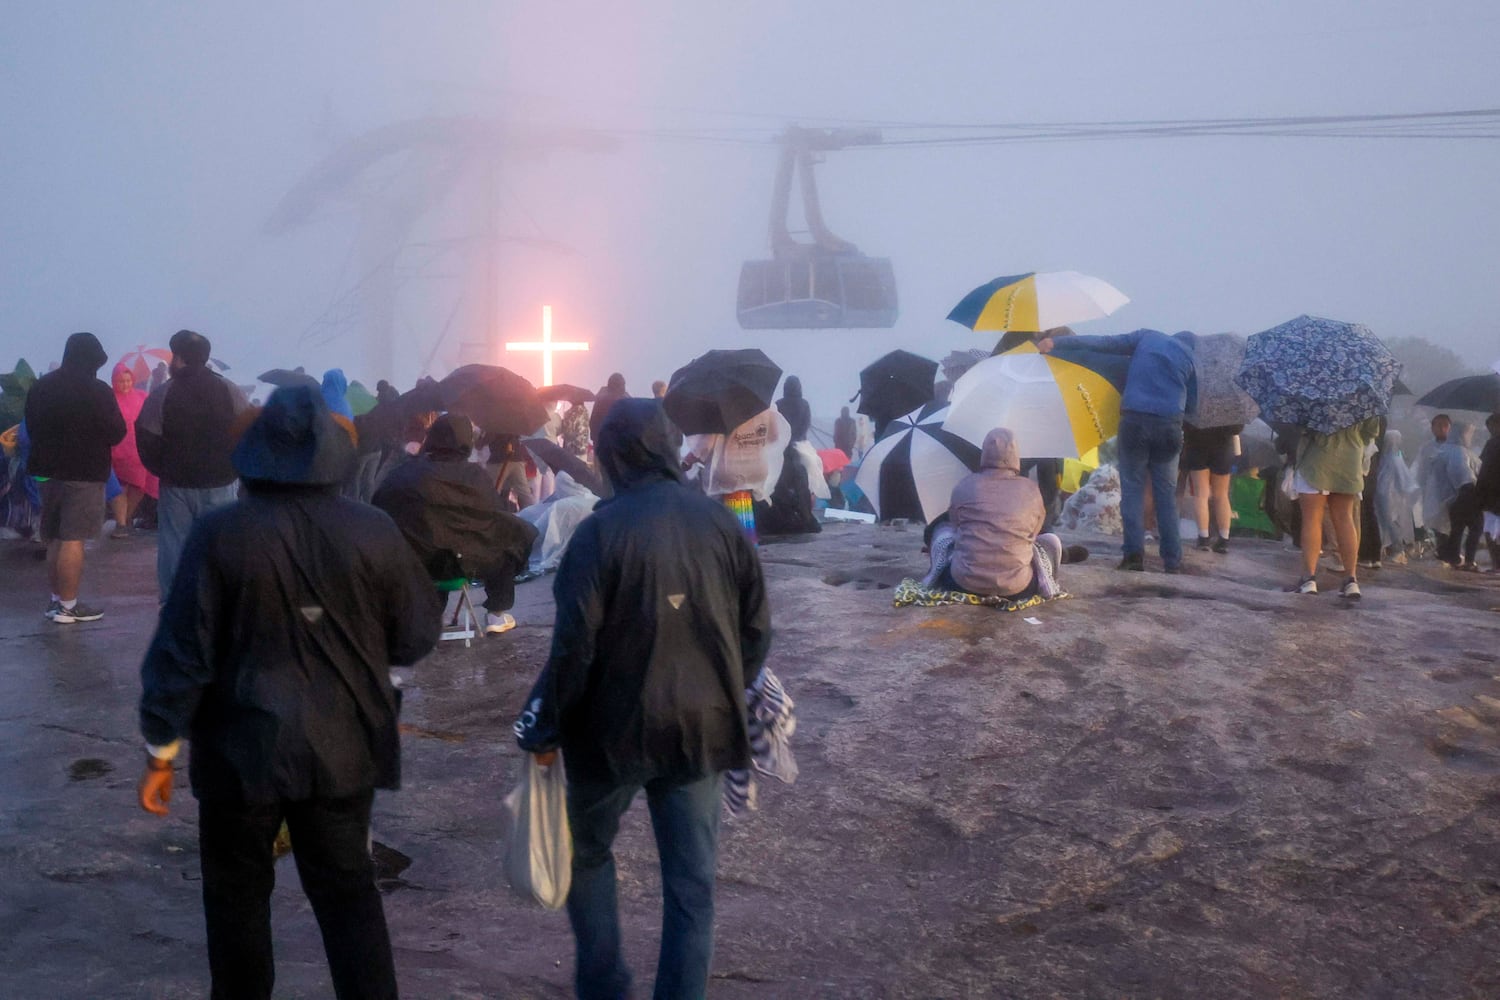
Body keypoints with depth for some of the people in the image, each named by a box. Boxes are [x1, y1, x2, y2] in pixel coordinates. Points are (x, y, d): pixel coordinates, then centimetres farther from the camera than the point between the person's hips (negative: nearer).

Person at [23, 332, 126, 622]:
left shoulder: (39, 388, 7)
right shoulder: (97, 391, -13)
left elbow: (31, 428, 14)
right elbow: (116, 434, -10)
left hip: (48, 471, 7)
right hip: (84, 473, -6)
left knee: (54, 539, 16)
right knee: (73, 540, -3)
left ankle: (56, 599, 22)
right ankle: (68, 606, 0)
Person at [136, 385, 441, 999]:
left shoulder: (220, 534, -14)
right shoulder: (374, 533, -10)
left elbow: (181, 653, -11)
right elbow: (416, 638, 0)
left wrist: (160, 751, 0)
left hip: (244, 748, -1)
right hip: (343, 746, 2)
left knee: (238, 893, 17)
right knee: (348, 890, 15)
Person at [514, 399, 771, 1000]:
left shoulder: (602, 531, -14)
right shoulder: (722, 523, -2)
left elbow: (574, 645, -14)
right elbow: (757, 628, 5)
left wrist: (545, 729, -3)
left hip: (617, 725, -3)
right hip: (702, 725, 3)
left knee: (588, 852, 20)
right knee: (692, 878, 11)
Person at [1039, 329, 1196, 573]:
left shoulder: (1146, 337, 11)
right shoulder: (1190, 356, 13)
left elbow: (1105, 343, 4)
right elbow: (1192, 403, 13)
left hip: (1135, 420, -1)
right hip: (1169, 426, 1)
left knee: (1132, 488, 5)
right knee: (1166, 492, 9)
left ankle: (1135, 553, -7)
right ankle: (1173, 560, 7)